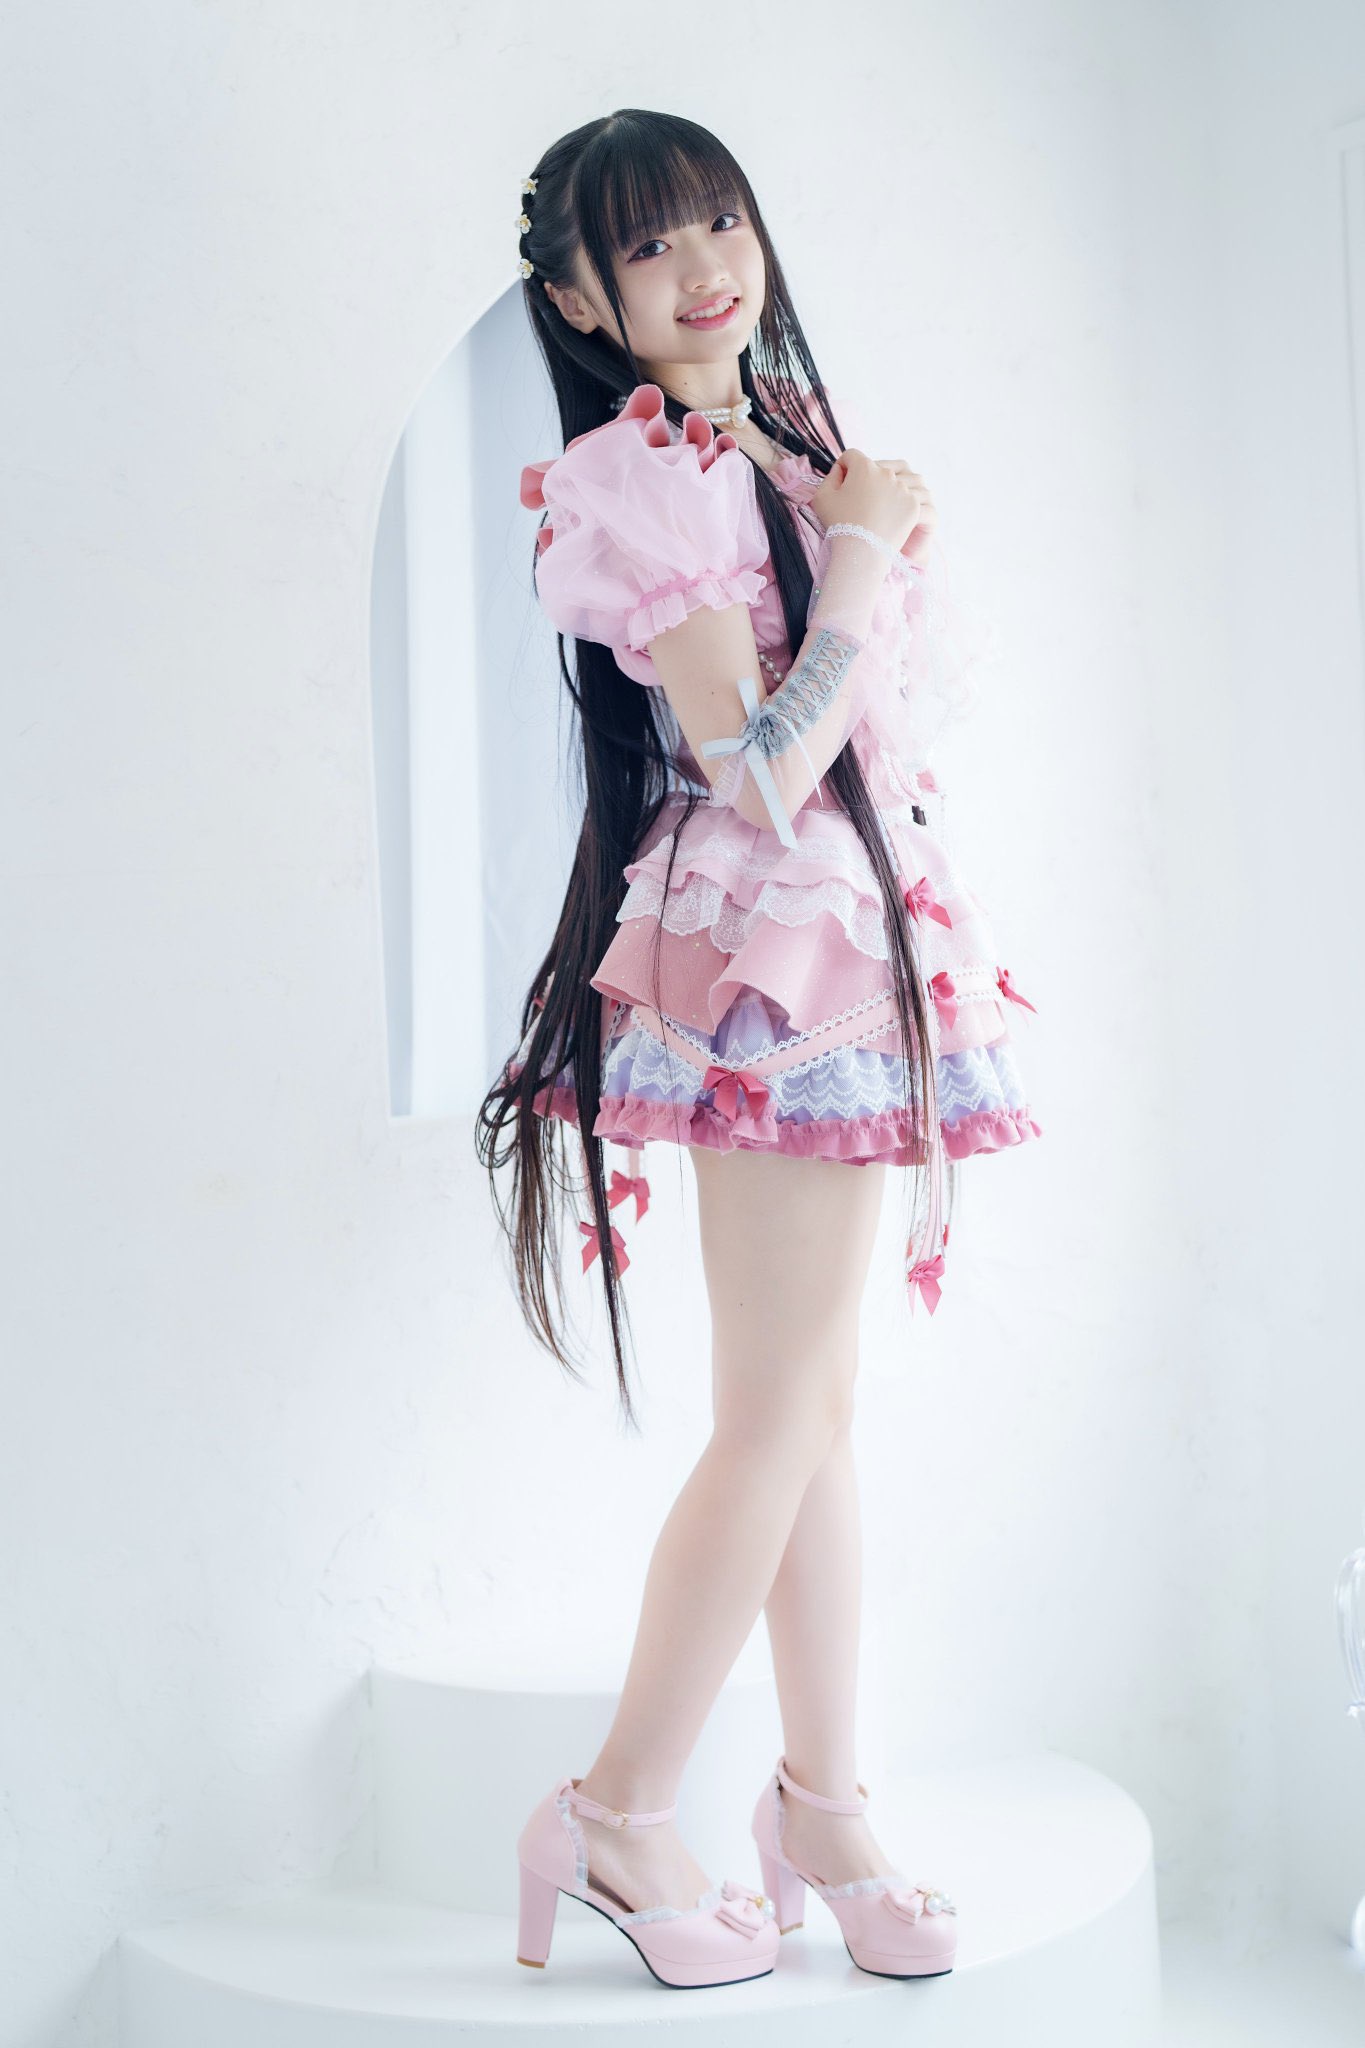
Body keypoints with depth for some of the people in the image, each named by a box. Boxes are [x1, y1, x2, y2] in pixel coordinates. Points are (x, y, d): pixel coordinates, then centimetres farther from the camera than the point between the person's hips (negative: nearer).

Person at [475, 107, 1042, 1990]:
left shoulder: (792, 436, 16)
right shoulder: (638, 477, -11)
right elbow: (760, 772, -19)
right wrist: (869, 559, -11)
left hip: (862, 949, 8)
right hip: (772, 957, -8)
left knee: (823, 1407, 11)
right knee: (779, 1414, -4)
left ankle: (823, 1799, 23)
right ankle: (621, 1816, 11)